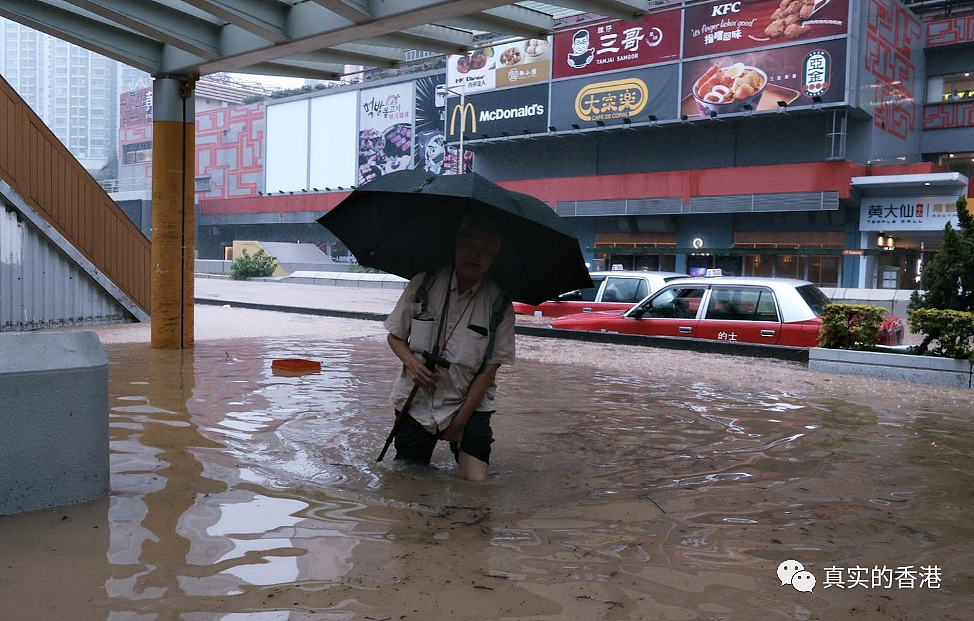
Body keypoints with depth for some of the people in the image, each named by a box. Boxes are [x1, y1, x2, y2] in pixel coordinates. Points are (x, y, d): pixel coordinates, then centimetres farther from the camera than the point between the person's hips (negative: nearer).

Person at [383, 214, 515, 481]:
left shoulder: (499, 304, -9)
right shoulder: (423, 284, -5)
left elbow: (490, 369, -7)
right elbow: (395, 336, 6)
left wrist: (460, 420, -9)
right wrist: (411, 361, -16)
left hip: (469, 403, -1)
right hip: (416, 401, 1)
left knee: (476, 483, -10)